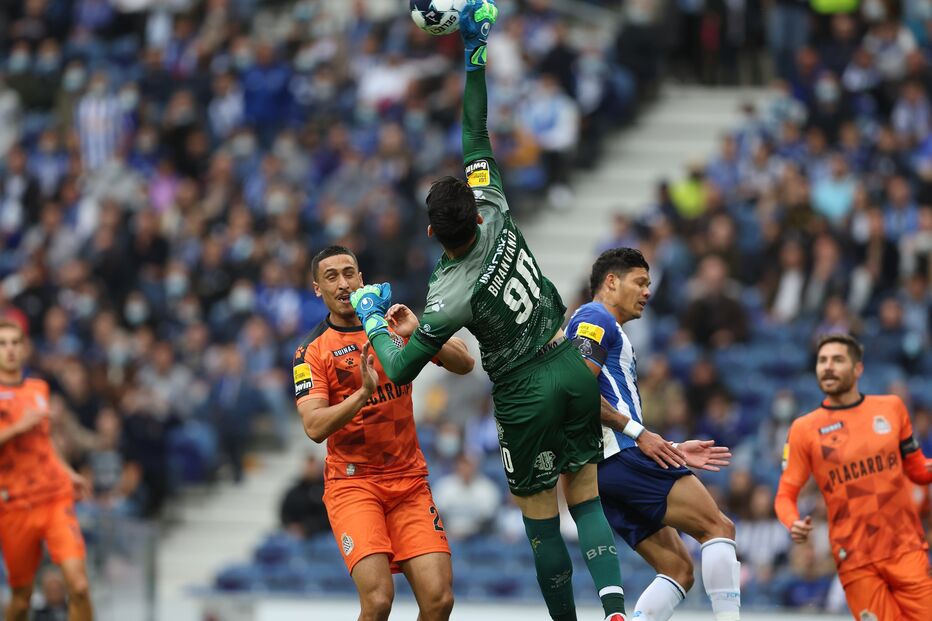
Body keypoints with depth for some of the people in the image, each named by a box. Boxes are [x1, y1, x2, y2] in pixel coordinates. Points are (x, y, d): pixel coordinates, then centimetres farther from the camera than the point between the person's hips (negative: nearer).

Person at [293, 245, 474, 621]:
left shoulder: (395, 327, 9)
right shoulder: (312, 351, 0)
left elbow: (464, 364, 0)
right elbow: (315, 427, -12)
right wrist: (363, 392, -26)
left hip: (409, 481, 3)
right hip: (352, 483, -3)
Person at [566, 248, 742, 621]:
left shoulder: (611, 331, 31)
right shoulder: (596, 319, 0)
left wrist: (673, 451, 23)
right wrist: (637, 432, -16)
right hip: (620, 455, -10)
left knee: (678, 569, 4)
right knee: (718, 527, -11)